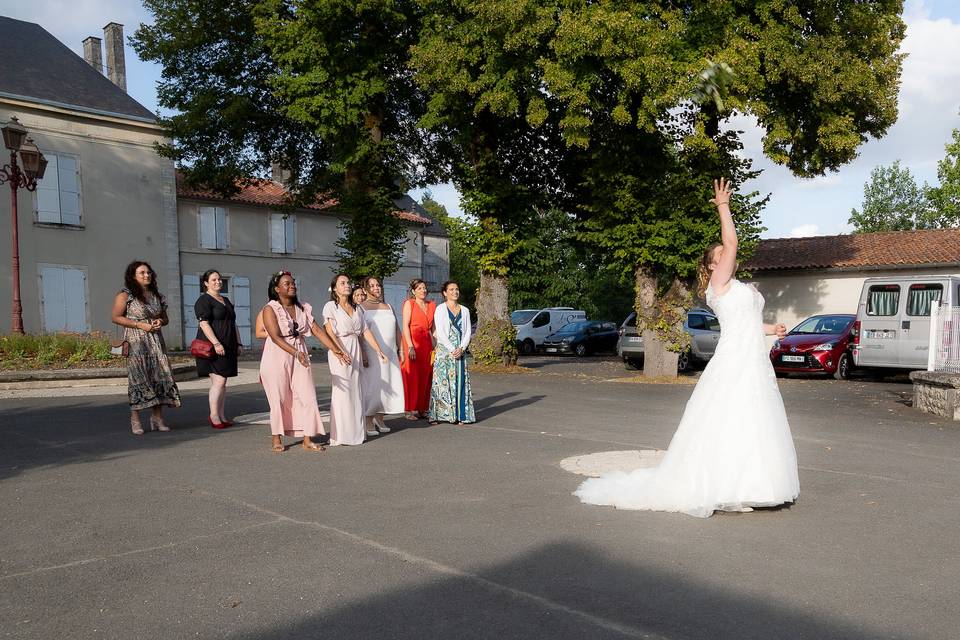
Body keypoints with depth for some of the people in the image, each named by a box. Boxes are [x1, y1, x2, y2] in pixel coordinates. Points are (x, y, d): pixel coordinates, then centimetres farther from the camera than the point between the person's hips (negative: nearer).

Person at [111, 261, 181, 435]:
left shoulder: (156, 295, 15)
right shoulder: (125, 295, -2)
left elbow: (165, 317, 23)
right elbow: (115, 317, -5)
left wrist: (160, 322, -1)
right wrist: (139, 324, -13)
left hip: (156, 341, 5)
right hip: (136, 342, -5)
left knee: (159, 377, 0)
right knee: (138, 378, -7)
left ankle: (157, 418, 6)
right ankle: (135, 420, -1)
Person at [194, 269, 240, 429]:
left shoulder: (226, 300, 21)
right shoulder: (203, 301, -5)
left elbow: (233, 324, 24)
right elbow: (204, 324, -16)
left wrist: (238, 343, 16)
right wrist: (216, 343, -24)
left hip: (227, 348, 8)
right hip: (212, 347, -8)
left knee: (222, 383, 7)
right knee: (218, 381, -12)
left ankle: (222, 416, 10)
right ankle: (213, 415, -4)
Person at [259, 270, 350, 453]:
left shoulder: (303, 308, 8)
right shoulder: (270, 309, -7)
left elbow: (317, 330, 3)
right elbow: (276, 337, -19)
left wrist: (335, 350, -6)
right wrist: (296, 353, -32)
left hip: (300, 359, 5)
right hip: (277, 359, -4)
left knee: (307, 397, -1)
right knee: (279, 399, 2)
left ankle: (307, 440, 5)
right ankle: (277, 439, 16)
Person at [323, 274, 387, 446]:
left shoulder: (357, 308, 17)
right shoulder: (330, 306, 0)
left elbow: (365, 331, 14)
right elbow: (330, 332, -11)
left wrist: (378, 351, 7)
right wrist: (341, 352, -22)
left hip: (356, 351, 5)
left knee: (355, 391, 6)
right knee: (342, 390, -6)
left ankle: (355, 432, 14)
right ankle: (340, 435, 0)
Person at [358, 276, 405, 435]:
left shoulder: (388, 307, 18)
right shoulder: (361, 307, 0)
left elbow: (397, 329, 20)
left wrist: (399, 349, 13)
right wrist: (362, 353, -17)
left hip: (390, 354, 5)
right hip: (371, 354, -5)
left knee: (387, 384, 4)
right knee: (371, 385, -4)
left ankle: (380, 419, 16)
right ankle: (369, 422, 3)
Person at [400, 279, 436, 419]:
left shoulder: (432, 305, 15)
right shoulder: (409, 303, 0)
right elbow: (405, 326, -8)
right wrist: (410, 347, -16)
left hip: (427, 343, 5)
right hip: (412, 343, -5)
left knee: (425, 377, 6)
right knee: (411, 377, -3)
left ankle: (422, 409, 14)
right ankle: (410, 410, 3)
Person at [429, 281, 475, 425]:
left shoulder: (465, 310, 13)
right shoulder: (440, 309, 2)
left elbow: (468, 332, 8)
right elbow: (440, 332, -6)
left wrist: (461, 348, -8)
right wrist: (451, 349, -14)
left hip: (460, 351, 4)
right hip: (444, 350, -3)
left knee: (460, 382, 1)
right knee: (442, 381, -6)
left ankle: (459, 415, 4)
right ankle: (437, 414, -2)